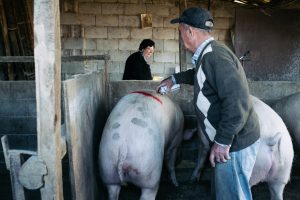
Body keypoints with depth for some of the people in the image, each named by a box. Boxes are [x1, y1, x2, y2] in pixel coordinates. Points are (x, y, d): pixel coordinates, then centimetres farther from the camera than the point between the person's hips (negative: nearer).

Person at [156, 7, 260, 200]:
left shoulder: (214, 56, -24)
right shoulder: (210, 52, 8)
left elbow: (237, 102, -31)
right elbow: (199, 75, 32)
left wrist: (222, 141, -25)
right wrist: (174, 79, 34)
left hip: (235, 144, -10)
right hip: (231, 140, 10)